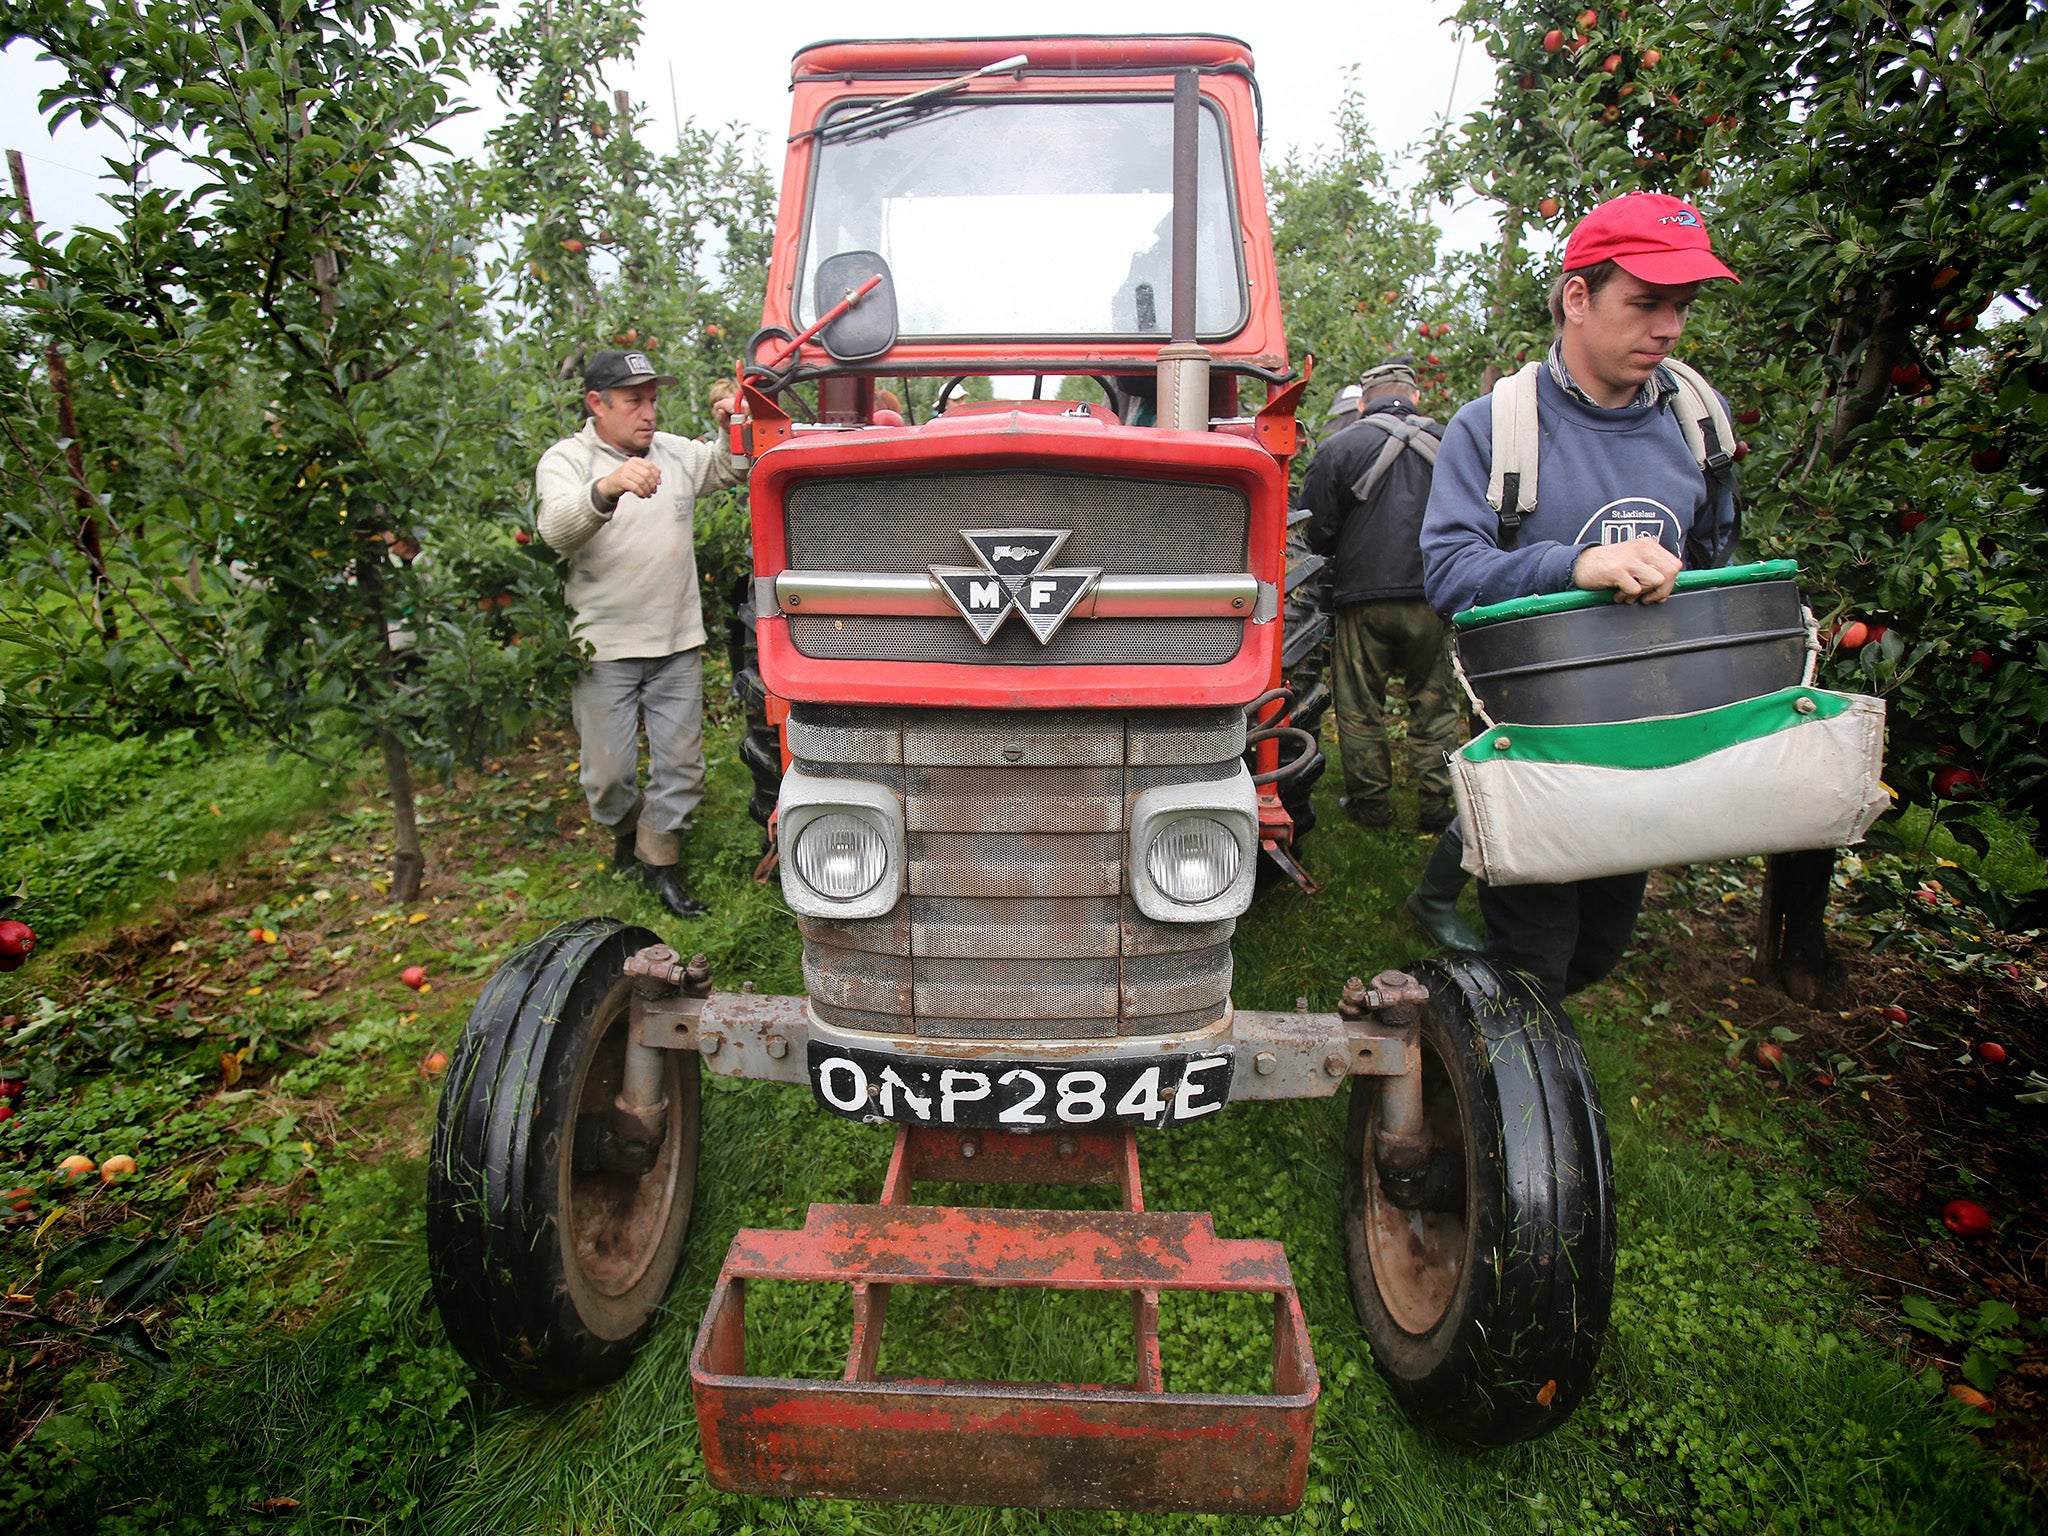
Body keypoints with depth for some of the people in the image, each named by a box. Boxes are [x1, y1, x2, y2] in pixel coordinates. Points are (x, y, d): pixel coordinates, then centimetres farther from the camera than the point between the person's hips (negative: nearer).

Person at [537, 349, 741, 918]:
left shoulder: (674, 451, 9)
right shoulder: (566, 459, -5)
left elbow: (728, 467, 22)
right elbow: (556, 529, -23)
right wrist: (607, 489, -44)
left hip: (678, 642, 4)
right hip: (605, 647, -4)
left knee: (681, 765, 8)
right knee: (609, 771, 5)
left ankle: (659, 862, 26)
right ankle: (626, 831, 37)